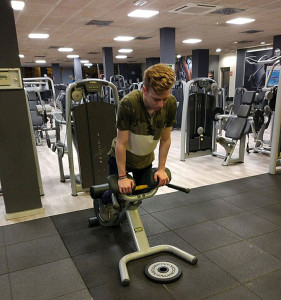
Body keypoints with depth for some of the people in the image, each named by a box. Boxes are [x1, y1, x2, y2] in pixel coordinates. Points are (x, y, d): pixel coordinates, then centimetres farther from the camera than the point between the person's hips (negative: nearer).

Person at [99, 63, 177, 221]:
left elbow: (165, 139, -11)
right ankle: (105, 201, 44)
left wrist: (161, 169, -10)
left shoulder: (171, 103, -22)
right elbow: (121, 143, -28)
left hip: (145, 159, 4)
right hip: (121, 158, -4)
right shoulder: (129, 103, -34)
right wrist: (122, 177, -22)